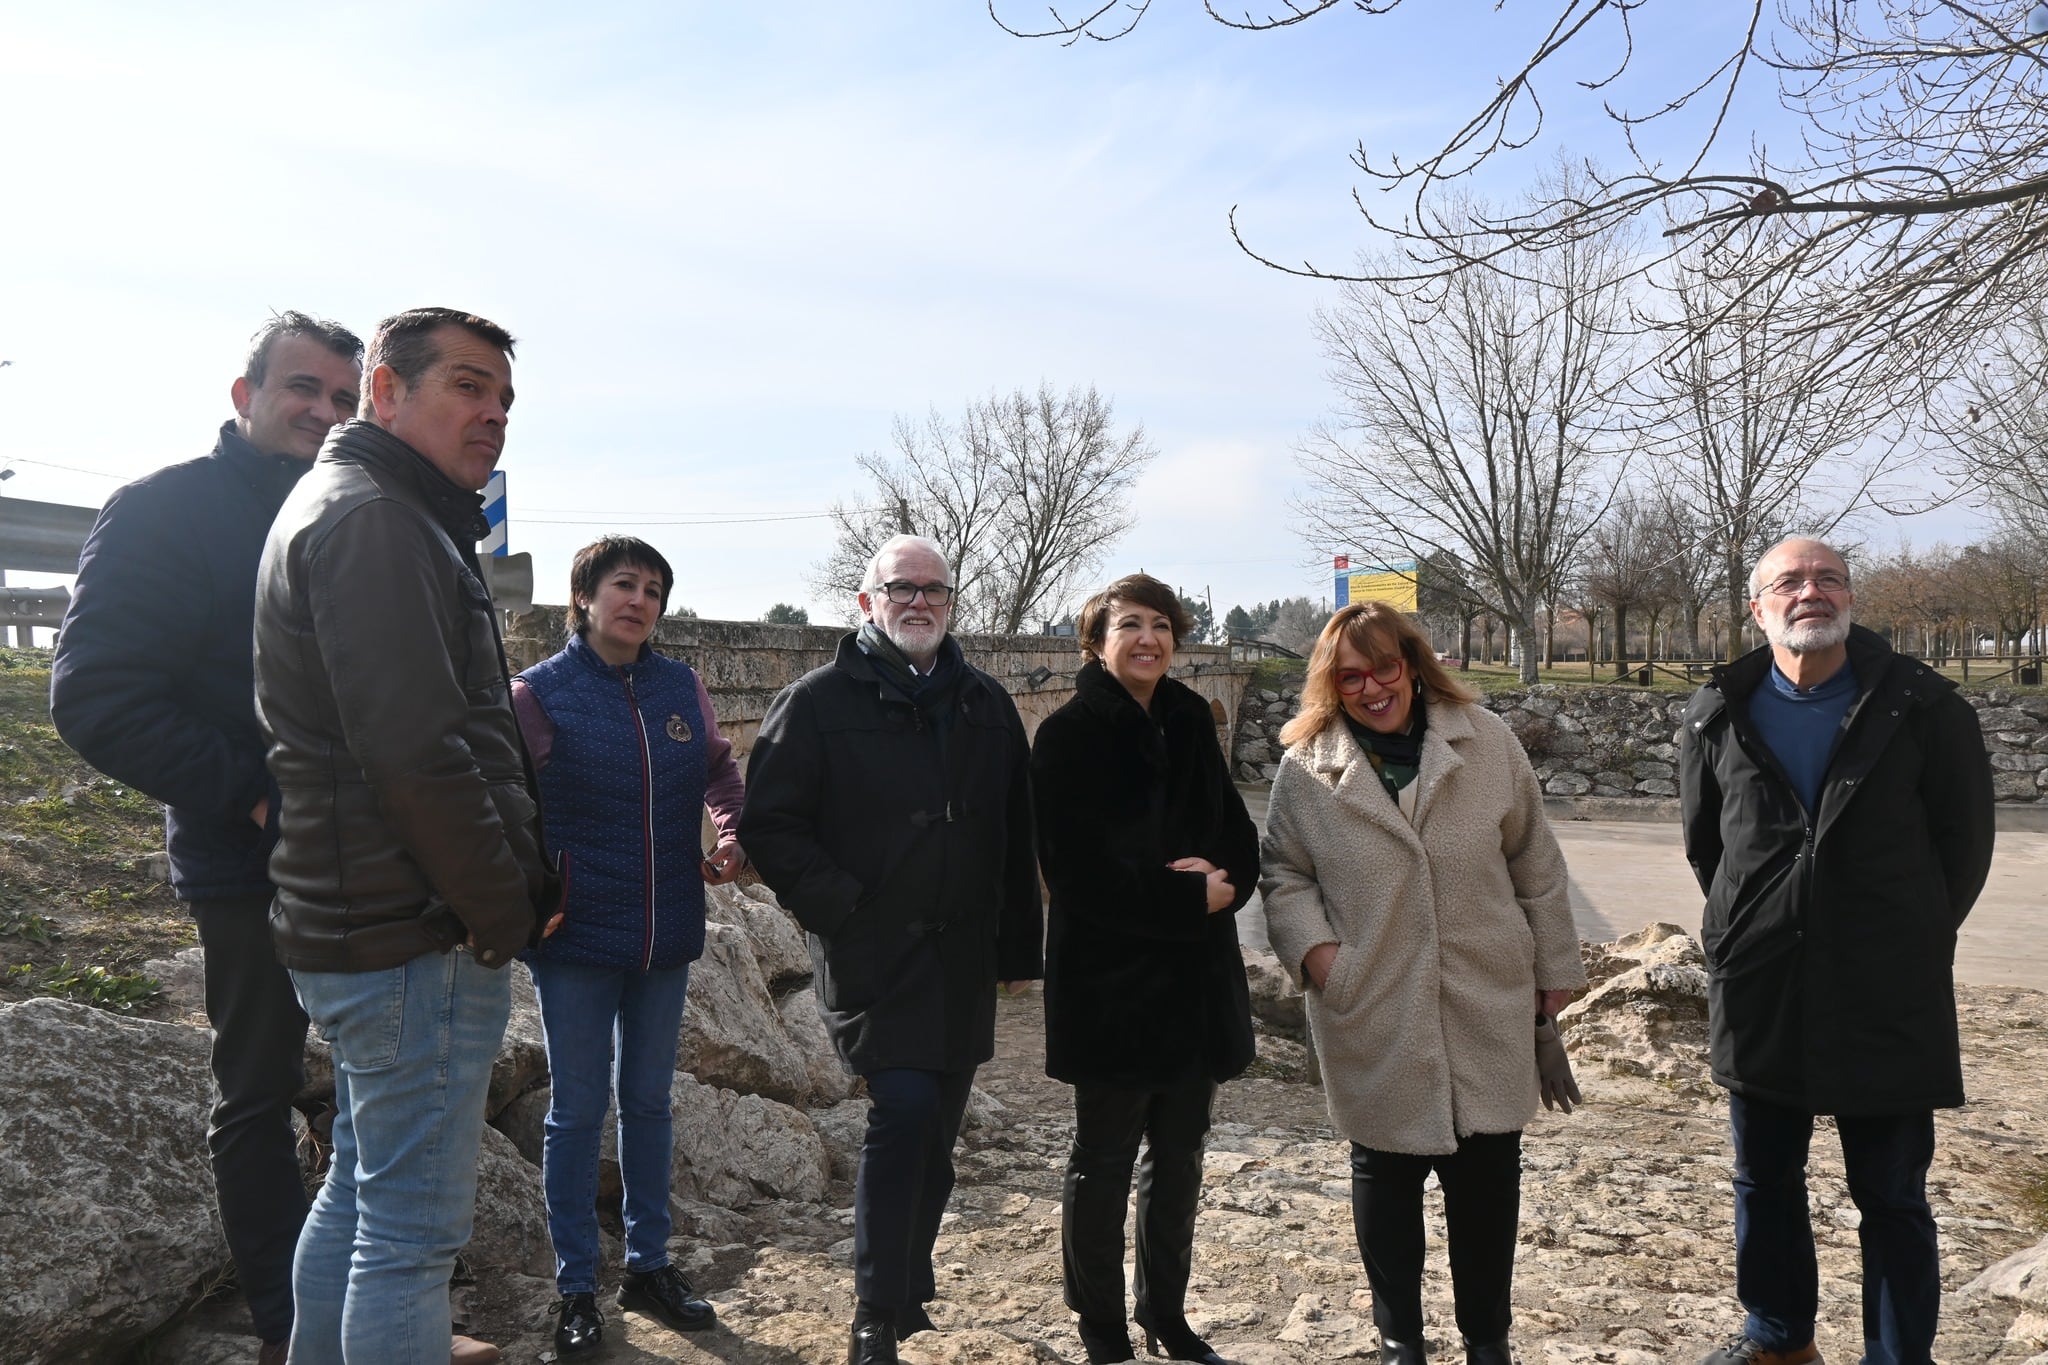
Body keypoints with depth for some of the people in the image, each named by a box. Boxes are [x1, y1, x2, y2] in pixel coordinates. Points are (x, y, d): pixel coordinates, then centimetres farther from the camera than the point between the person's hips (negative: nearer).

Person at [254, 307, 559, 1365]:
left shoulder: (361, 510, 19)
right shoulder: (373, 519, -15)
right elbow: (414, 752, -24)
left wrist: (522, 875, 15)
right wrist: (507, 911, -14)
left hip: (357, 924, 11)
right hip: (420, 939, -11)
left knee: (359, 1192, 21)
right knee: (412, 1228, -1)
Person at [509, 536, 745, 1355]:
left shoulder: (683, 687, 2)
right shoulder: (538, 692, -7)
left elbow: (719, 768, 14)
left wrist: (732, 830, -4)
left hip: (667, 936, 4)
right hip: (577, 937, -4)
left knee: (648, 1101, 16)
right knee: (578, 1109, 7)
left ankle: (649, 1267, 31)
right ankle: (576, 1288, 22)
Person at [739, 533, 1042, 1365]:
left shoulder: (985, 705, 12)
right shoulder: (820, 701, -2)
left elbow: (1017, 837, 14)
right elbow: (770, 825, -6)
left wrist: (1018, 948, 12)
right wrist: (837, 905, -14)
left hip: (962, 961, 5)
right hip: (870, 955, -5)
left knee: (933, 1138, 12)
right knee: (906, 1111, -16)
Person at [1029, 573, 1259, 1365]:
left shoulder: (1189, 724, 8)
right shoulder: (1068, 736, -10)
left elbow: (1241, 841, 7)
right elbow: (1082, 874, -17)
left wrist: (1223, 877, -15)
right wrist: (1191, 897, -15)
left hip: (1197, 979, 6)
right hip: (1109, 983, -6)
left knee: (1179, 1159, 16)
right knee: (1103, 1165, 8)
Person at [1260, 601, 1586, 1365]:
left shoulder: (1485, 741, -1)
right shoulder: (1306, 767, -3)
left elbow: (1536, 866, 5)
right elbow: (1285, 876, 6)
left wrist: (1555, 971, 7)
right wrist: (1313, 946, -11)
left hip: (1488, 1007, 1)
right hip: (1372, 1017, -1)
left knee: (1487, 1175, 12)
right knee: (1386, 1176, 12)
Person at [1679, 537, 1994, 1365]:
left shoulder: (1922, 706, -4)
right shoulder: (1718, 716, 2)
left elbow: (1966, 840, 4)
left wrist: (1912, 940, 8)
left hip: (1887, 1001, -3)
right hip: (1757, 993, 3)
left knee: (1892, 1198, 7)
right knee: (1765, 1180, 17)